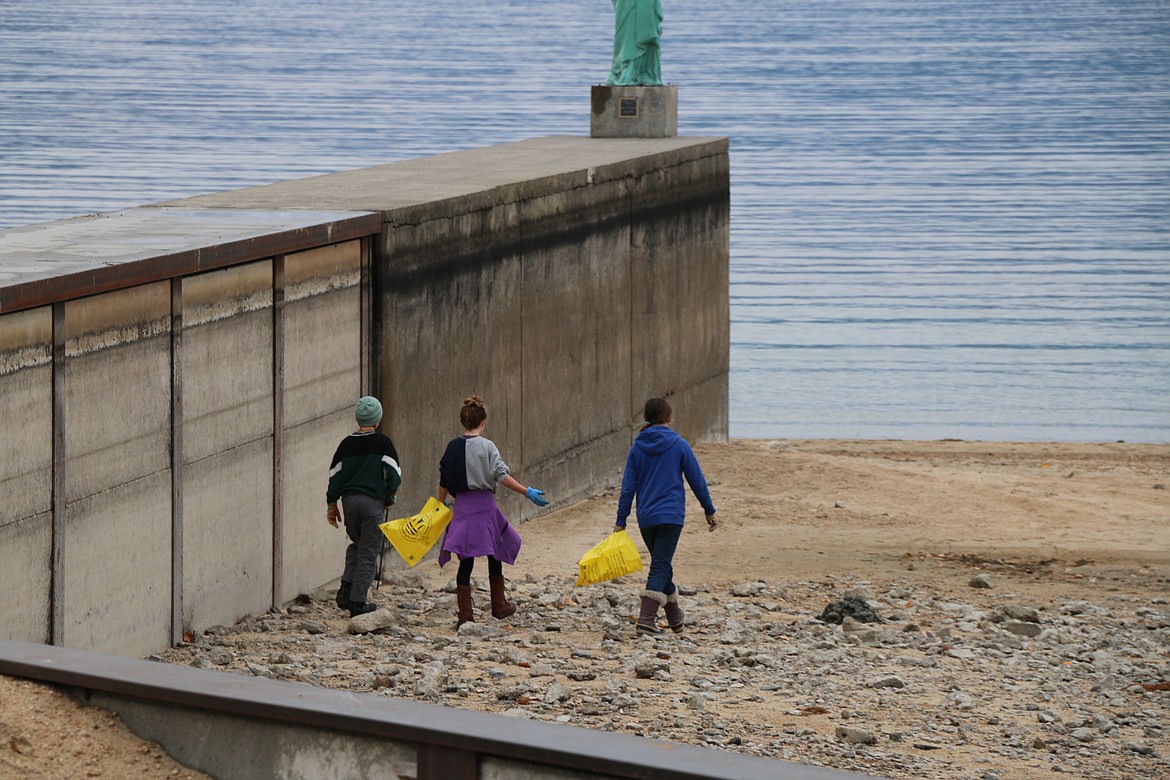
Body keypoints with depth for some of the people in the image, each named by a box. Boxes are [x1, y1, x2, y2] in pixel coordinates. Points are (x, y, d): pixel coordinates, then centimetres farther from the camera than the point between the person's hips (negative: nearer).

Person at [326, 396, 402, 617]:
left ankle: (346, 589, 7)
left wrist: (331, 505, 14)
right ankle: (358, 601, -1)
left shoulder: (347, 444, 6)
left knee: (356, 544, 23)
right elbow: (394, 474, -9)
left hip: (349, 500, 4)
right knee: (368, 551, 2)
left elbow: (335, 475, 8)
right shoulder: (382, 442, -6)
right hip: (373, 501, -4)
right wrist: (390, 494, 9)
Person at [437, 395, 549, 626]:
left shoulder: (453, 447, 4)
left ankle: (465, 614, 0)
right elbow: (501, 475, -17)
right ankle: (499, 605, 27)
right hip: (484, 505, -4)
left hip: (462, 506, 4)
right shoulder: (486, 446, -9)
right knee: (494, 556, 16)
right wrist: (527, 492, -14)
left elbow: (444, 481, 9)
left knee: (466, 561, 4)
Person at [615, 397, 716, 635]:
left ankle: (675, 618, 29)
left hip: (645, 518, 4)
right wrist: (709, 510, 12)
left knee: (662, 565, 18)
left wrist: (621, 520, 6)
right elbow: (697, 480, 0)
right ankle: (646, 619, -20)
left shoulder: (637, 448, 4)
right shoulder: (679, 445, -5)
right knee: (660, 567, -7)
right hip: (671, 515, -4)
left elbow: (628, 486, 3)